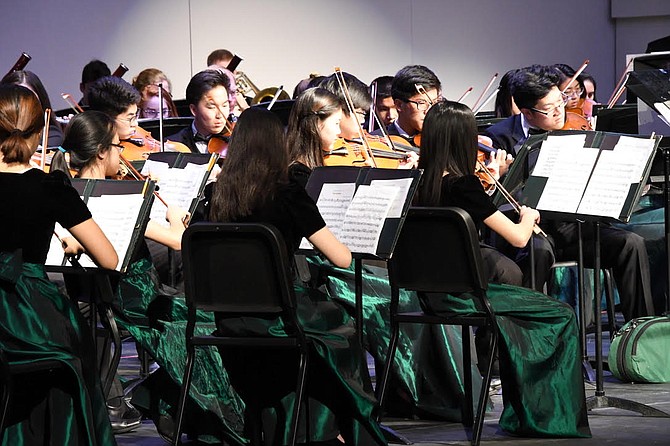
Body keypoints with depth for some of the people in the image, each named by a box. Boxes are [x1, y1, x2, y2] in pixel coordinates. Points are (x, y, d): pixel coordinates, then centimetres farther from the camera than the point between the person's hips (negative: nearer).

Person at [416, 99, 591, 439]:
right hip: (461, 294, -8)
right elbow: (518, 237, -15)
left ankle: (521, 416, 32)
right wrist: (528, 216, 5)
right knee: (561, 316, 4)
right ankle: (557, 418, 9)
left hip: (432, 294, 8)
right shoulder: (463, 185, -19)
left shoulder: (419, 182, 2)